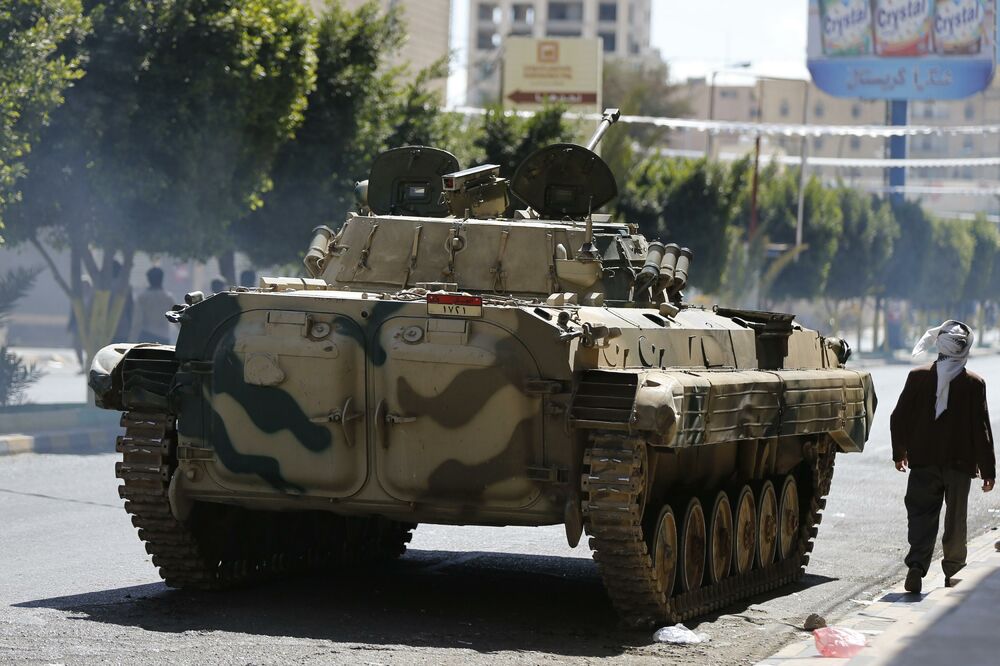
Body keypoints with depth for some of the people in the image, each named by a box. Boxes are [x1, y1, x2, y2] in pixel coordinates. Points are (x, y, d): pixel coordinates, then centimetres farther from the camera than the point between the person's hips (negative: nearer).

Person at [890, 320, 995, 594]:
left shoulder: (918, 376, -4)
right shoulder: (974, 383, -9)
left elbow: (899, 418, 0)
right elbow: (981, 428, -7)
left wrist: (900, 452, 15)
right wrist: (987, 469, -1)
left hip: (923, 461, 1)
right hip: (960, 462, -1)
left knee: (921, 515, 4)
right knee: (956, 519, 13)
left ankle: (916, 566, -13)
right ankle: (953, 571, 20)